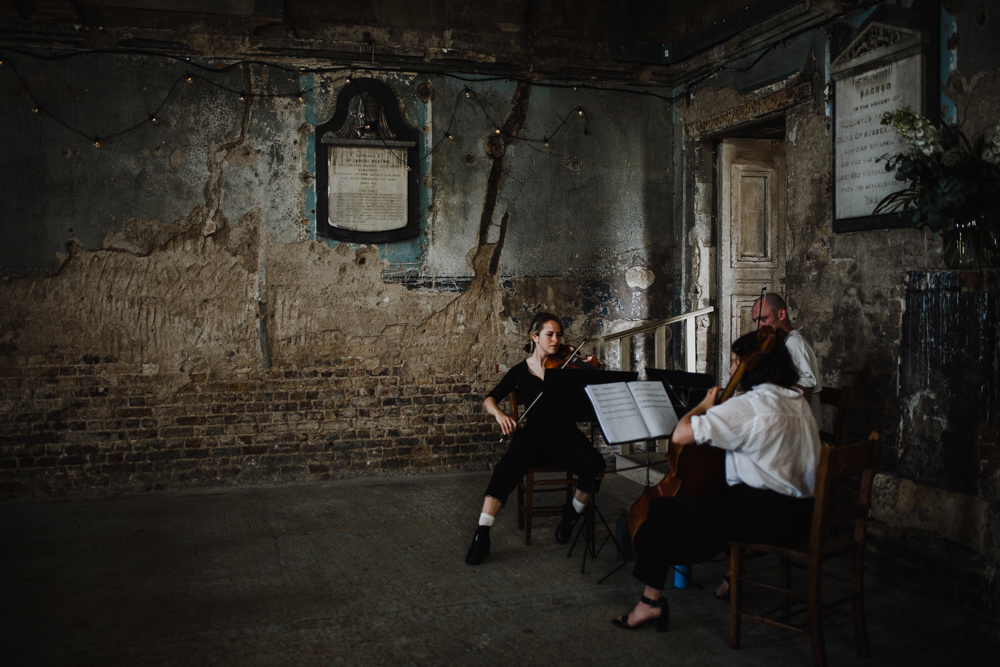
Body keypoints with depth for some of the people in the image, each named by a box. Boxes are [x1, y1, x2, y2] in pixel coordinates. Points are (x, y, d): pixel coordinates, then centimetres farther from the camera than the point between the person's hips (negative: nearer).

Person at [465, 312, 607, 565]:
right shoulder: (520, 371, 6)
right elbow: (489, 399, 5)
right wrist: (499, 413, -17)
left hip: (564, 437, 0)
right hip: (532, 437, 0)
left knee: (594, 466, -28)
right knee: (505, 470, -29)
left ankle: (573, 513, 2)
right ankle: (482, 537, -21)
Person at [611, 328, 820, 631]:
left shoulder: (749, 405, -18)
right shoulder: (798, 401, 12)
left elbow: (681, 434, -21)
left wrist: (703, 406, -2)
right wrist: (716, 410, 20)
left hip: (764, 515, -10)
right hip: (800, 515, 10)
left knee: (660, 510, -2)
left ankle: (650, 600, 4)